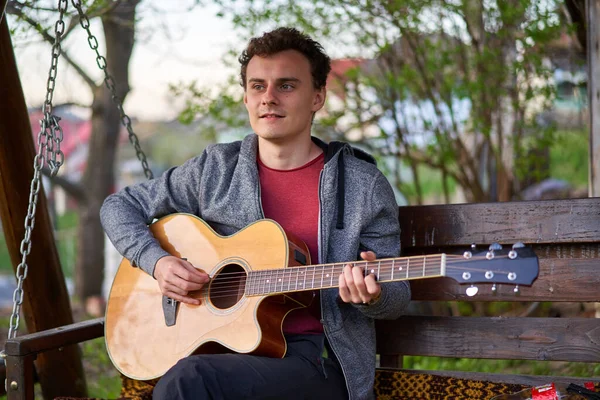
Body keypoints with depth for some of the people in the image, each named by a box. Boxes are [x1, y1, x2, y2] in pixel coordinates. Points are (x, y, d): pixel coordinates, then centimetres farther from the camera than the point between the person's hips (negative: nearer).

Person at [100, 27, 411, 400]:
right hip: (219, 348, 3)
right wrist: (156, 261, -1)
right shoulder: (215, 169, 9)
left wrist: (373, 295, -19)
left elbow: (397, 296, 6)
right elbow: (120, 206, 18)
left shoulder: (363, 185, 1)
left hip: (313, 356, -2)